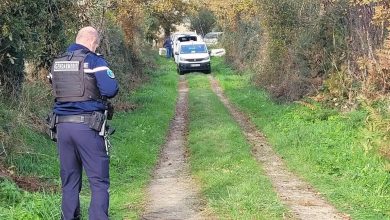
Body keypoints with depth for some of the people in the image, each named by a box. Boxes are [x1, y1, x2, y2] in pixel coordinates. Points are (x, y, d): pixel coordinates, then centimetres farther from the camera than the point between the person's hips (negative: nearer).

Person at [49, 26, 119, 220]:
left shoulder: (57, 62, 13)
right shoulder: (94, 61, -6)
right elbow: (110, 90, -15)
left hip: (62, 126, 6)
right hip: (87, 127, -6)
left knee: (69, 182, 13)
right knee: (99, 182, 0)